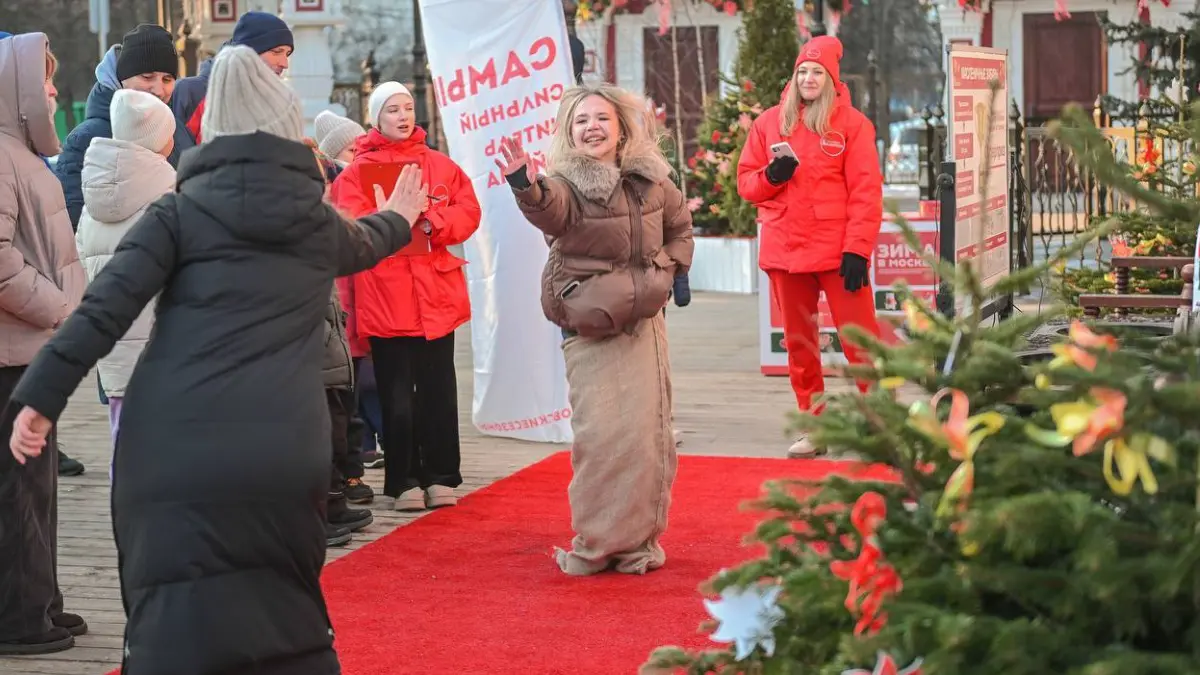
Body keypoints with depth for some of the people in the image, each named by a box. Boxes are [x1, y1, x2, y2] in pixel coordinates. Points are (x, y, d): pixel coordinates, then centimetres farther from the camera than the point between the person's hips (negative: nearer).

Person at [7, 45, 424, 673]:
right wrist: (398, 218, 62)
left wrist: (40, 394, -3)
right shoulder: (320, 221, 16)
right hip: (284, 454, 3)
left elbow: (107, 306, -5)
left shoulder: (181, 211, 6)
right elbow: (362, 243, 41)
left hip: (175, 452, -2)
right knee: (287, 618, 19)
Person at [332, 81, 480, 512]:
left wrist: (433, 222, -14)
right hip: (385, 295, -3)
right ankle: (404, 481, 8)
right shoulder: (359, 170, 2)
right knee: (396, 394, 1)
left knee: (438, 390, 6)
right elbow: (351, 225, -10)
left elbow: (468, 212, 4)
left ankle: (441, 477, 13)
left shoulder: (440, 165, 11)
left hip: (436, 293, 3)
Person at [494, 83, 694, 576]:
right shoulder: (568, 184, -11)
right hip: (590, 330, -4)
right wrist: (525, 187, -57)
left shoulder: (651, 180, 4)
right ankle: (595, 544, 6)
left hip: (644, 323, 4)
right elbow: (548, 209, -36)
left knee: (647, 431, 5)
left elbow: (680, 225, 24)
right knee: (599, 435, -7)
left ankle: (639, 539, 17)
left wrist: (670, 267, 10)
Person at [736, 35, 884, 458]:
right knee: (798, 342, 9)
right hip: (784, 250, 4)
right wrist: (770, 176, -11)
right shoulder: (769, 122, 8)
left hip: (837, 251, -4)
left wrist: (857, 249, -13)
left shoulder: (852, 123, -1)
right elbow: (745, 182, 11)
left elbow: (866, 191, -6)